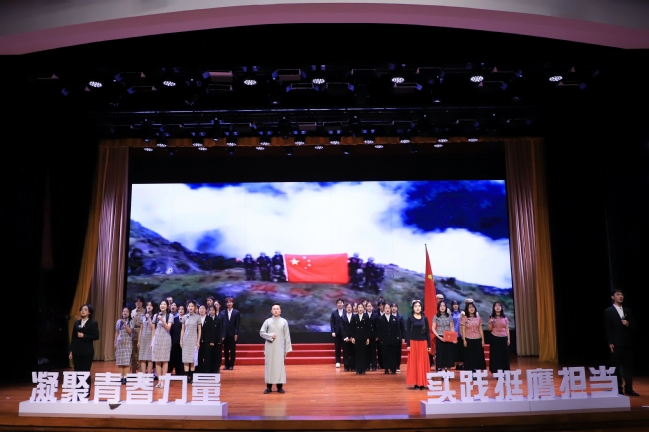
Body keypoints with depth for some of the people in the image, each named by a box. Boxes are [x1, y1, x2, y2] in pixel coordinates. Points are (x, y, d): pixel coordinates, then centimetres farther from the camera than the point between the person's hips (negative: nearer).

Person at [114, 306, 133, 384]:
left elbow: (130, 331, -9)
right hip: (120, 342, 2)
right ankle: (121, 377, 2)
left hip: (127, 343, -2)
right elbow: (116, 333, 10)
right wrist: (115, 343, 5)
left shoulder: (130, 322, 2)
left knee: (127, 360, -7)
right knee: (120, 360, -1)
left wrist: (125, 323, -16)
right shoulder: (118, 321, 9)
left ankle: (125, 377, -8)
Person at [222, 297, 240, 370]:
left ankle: (231, 365, 9)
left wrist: (236, 334, -8)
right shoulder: (222, 313, 3)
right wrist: (222, 334, -5)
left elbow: (237, 324, 0)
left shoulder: (236, 313, 2)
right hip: (225, 334, 1)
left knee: (232, 350, 3)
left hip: (233, 334, -1)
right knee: (225, 350, 5)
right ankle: (226, 365, 13)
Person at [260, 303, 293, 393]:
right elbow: (261, 332, 4)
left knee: (280, 365, 0)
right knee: (269, 365, 2)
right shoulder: (267, 321, 2)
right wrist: (270, 336, -12)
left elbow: (287, 336, 2)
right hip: (269, 347, 0)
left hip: (280, 348, 0)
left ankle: (280, 386, 6)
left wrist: (287, 349, 0)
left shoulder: (284, 322, 2)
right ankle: (269, 386, 8)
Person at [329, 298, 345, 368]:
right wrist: (333, 332, -8)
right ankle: (338, 362, 10)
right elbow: (331, 323, 3)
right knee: (337, 348, 5)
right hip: (337, 333, 1)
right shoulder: (334, 313, 8)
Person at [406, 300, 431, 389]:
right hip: (413, 343, -2)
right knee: (414, 363, 1)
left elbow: (427, 332, 6)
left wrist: (429, 345, 3)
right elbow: (407, 332, -2)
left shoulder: (425, 318, 5)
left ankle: (423, 383, 10)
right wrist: (408, 344, -9)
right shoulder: (410, 318, -1)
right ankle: (416, 383, 6)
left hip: (423, 343, 2)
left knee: (423, 362, 4)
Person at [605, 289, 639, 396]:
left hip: (628, 343, 5)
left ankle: (629, 389, 13)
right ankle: (618, 389, 5)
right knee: (616, 367, 0)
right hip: (616, 343, -5)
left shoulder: (628, 311, 14)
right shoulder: (608, 311, -1)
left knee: (628, 366, 7)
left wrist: (628, 324, -9)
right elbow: (608, 328, -6)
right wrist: (610, 343, -12)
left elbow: (634, 325, 14)